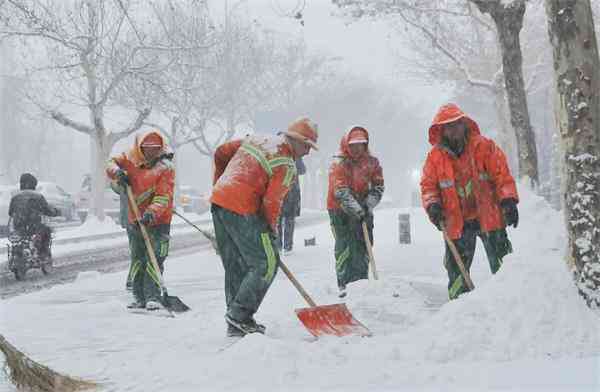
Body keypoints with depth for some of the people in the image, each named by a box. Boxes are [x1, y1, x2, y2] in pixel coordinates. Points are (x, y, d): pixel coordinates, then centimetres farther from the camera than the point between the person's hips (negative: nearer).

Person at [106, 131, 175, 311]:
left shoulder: (165, 167, -13)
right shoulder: (131, 159, 1)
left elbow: (163, 196, -20)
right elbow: (112, 164, 13)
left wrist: (152, 212, -35)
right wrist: (117, 172, -10)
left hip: (158, 220, -5)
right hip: (135, 220, 5)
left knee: (154, 260, -10)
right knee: (137, 260, 11)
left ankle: (153, 297, -7)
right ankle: (140, 297, 20)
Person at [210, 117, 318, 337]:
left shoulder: (256, 139, 17)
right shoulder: (286, 166, -7)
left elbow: (221, 152, 19)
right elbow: (271, 202, -10)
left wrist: (219, 184, 28)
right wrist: (271, 230, 6)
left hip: (219, 201, 9)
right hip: (242, 210, -9)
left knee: (235, 266, 15)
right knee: (267, 264, 0)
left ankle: (236, 324, 19)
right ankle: (240, 315, -3)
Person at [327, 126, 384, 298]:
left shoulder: (372, 162, -1)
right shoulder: (338, 163, -15)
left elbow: (378, 187, 0)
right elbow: (341, 192, -22)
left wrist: (368, 205, -16)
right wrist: (357, 210, -30)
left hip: (363, 209, 4)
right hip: (340, 210, -4)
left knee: (364, 245, 6)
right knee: (344, 246, -9)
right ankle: (343, 283, -6)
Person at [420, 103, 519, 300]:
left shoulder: (483, 146, -3)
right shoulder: (435, 156, 2)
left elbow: (502, 175, -3)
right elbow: (428, 185, 7)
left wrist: (508, 201, -13)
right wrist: (432, 204, -11)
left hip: (489, 217, -1)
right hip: (456, 223, 2)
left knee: (502, 265, 3)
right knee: (457, 270, 5)